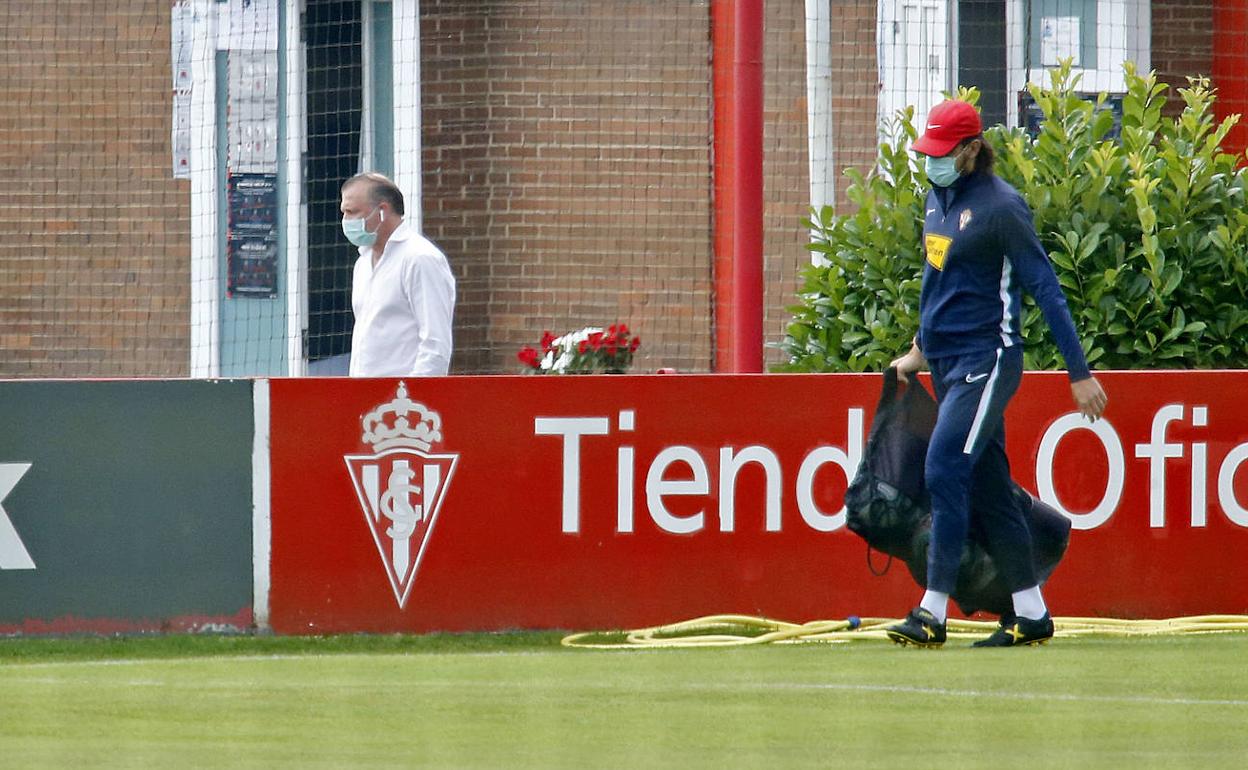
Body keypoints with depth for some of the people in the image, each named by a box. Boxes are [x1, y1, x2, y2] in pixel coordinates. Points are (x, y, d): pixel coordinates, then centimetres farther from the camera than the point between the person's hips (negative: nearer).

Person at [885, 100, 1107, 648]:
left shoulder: (999, 206, -13)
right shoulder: (939, 197, 11)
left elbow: (1044, 287, -13)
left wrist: (1079, 373, -14)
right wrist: (920, 350, 29)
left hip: (987, 360, -9)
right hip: (946, 364, 9)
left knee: (945, 470, -19)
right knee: (985, 489, 9)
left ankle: (933, 614, -22)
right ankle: (1030, 615, 14)